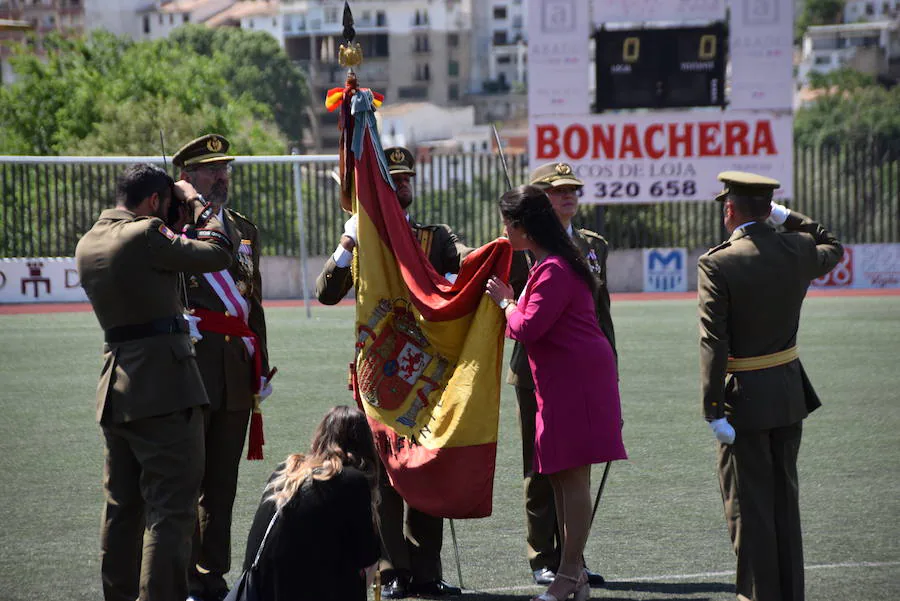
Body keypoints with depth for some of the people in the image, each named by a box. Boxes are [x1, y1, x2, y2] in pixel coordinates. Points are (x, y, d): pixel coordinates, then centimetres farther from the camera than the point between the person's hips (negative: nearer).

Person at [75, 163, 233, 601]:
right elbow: (218, 253, -6)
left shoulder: (88, 243, 12)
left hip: (115, 392, 9)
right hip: (164, 386, -9)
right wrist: (195, 203, 7)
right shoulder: (145, 234, -14)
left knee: (122, 506, 16)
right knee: (171, 508, -7)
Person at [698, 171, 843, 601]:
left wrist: (712, 410, -18)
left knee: (749, 503, 3)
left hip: (744, 398, -5)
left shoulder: (716, 264, -16)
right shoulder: (797, 250, -2)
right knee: (784, 497, 16)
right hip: (789, 393, 5)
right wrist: (788, 218, 17)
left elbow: (714, 343, -19)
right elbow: (833, 248, 24)